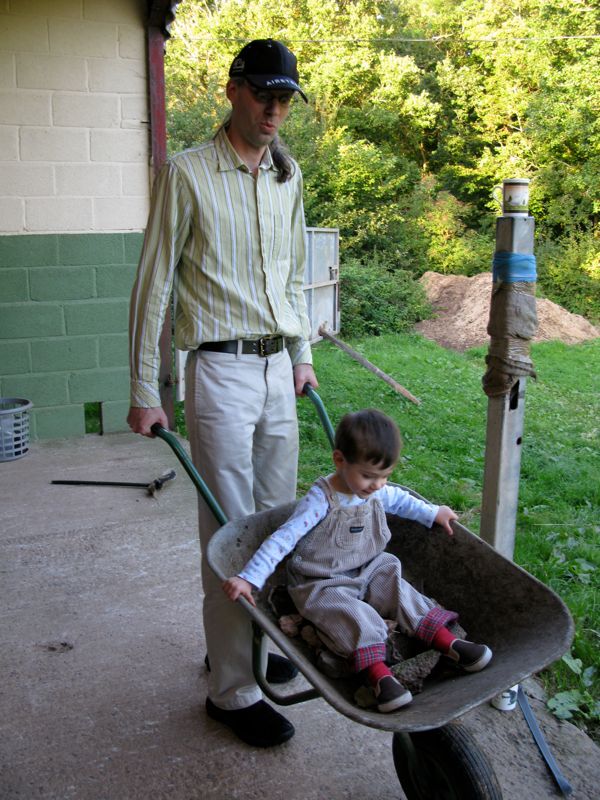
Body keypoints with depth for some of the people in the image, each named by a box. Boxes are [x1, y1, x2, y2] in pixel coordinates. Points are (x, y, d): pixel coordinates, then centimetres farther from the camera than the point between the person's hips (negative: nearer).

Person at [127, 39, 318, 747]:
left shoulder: (287, 177, 13)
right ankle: (232, 689, 10)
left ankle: (248, 641, 31)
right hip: (221, 369, -6)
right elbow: (152, 285, -6)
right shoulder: (188, 173, -6)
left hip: (278, 368, 7)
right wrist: (143, 390, -8)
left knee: (278, 518, 12)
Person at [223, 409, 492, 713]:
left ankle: (448, 642, -14)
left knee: (402, 594, -14)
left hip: (368, 572, 6)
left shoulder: (378, 492, -4)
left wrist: (434, 513, 21)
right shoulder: (321, 500, -25)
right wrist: (248, 578, -35)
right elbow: (283, 539, -29)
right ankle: (379, 674, -36)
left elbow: (399, 499, 22)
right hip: (322, 585, -6)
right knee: (354, 616, -31)